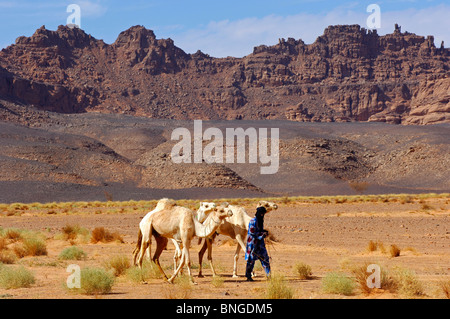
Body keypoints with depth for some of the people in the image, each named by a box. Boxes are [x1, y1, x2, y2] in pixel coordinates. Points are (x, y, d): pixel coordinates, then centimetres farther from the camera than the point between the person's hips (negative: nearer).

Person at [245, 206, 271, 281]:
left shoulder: (260, 220, 11)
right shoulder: (253, 221, -16)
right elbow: (252, 233, -20)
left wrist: (264, 232, 2)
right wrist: (262, 233, -18)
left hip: (260, 242, 8)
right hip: (252, 243, -8)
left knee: (265, 257, 4)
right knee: (251, 259, -2)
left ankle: (269, 274, 7)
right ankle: (248, 276, 8)